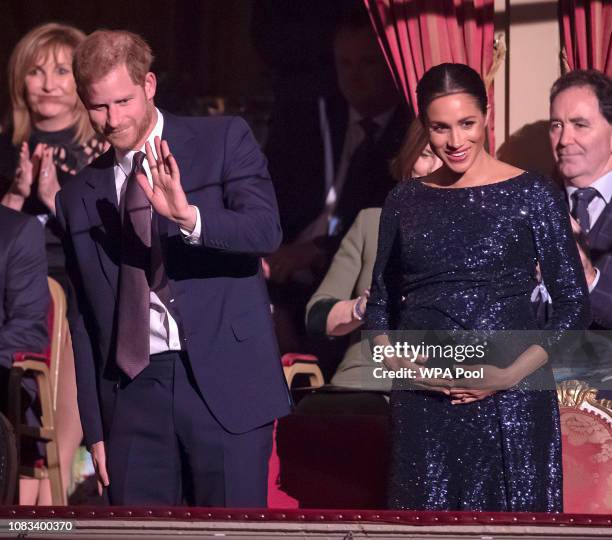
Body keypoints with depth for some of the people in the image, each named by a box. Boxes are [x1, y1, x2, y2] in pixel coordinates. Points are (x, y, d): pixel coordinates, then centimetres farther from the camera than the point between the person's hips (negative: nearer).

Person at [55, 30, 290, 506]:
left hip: (225, 381, -3)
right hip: (131, 392, 3)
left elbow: (266, 230, -12)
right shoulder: (78, 198, 13)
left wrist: (188, 216, -30)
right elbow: (85, 321, 16)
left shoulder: (225, 141, 3)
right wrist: (95, 430, 12)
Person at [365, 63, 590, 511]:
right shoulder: (405, 202, 10)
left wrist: (513, 373, -11)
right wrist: (396, 362, -3)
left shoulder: (533, 195, 0)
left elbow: (573, 306, -1)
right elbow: (380, 305, 16)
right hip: (423, 402, 3)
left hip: (510, 402, -3)